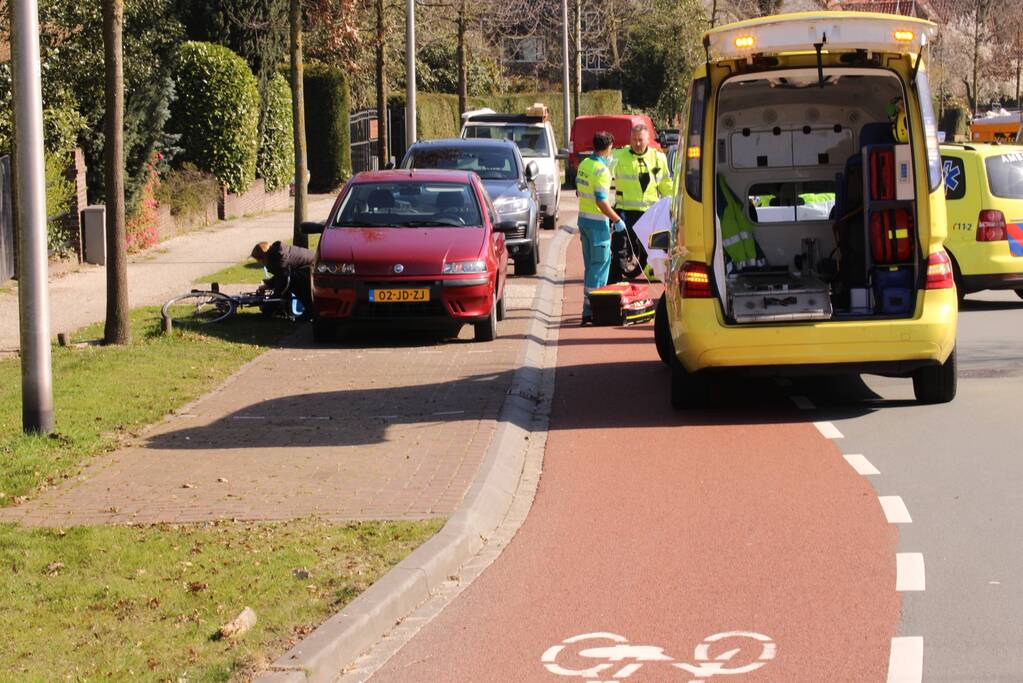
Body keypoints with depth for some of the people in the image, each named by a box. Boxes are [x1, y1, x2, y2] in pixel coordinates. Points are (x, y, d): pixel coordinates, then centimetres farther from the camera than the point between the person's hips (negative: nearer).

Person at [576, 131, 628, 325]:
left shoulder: (583, 164, 7)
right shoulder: (601, 170, -19)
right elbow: (601, 201, -23)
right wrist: (617, 220, -15)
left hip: (583, 218, 9)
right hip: (597, 222, -9)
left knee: (590, 264, 15)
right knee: (599, 265, -3)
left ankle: (590, 308, 20)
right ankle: (590, 310, -5)